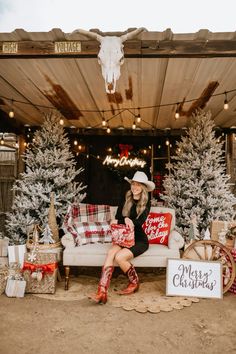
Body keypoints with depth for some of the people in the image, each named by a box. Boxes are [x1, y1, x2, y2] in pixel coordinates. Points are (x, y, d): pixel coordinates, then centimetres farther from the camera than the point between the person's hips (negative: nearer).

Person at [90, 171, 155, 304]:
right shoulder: (126, 201, 8)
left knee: (119, 257, -27)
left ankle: (135, 283, 0)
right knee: (111, 252, -27)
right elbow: (116, 219, 2)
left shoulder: (146, 203, -1)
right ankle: (102, 292, -33)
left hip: (139, 240, -3)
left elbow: (139, 222, -14)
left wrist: (119, 222, -20)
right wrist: (125, 220, -20)